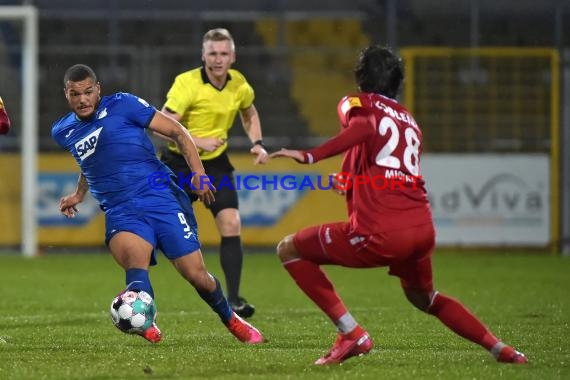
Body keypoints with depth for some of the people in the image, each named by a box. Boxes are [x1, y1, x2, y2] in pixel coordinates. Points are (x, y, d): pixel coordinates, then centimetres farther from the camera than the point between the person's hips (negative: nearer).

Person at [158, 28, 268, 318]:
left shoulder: (239, 85, -5)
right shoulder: (187, 84, -20)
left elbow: (249, 113, 18)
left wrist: (257, 144, 3)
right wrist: (198, 142, -30)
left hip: (215, 163, 3)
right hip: (179, 163, -3)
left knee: (231, 225, -14)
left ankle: (233, 300, -9)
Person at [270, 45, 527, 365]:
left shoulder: (357, 104, 8)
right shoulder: (409, 120, 25)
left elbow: (365, 127, -16)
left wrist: (310, 156, -20)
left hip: (381, 234, -6)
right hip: (423, 228, 7)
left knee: (289, 250, 11)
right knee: (423, 297, 35)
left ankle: (352, 334, -2)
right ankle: (500, 349, 26)